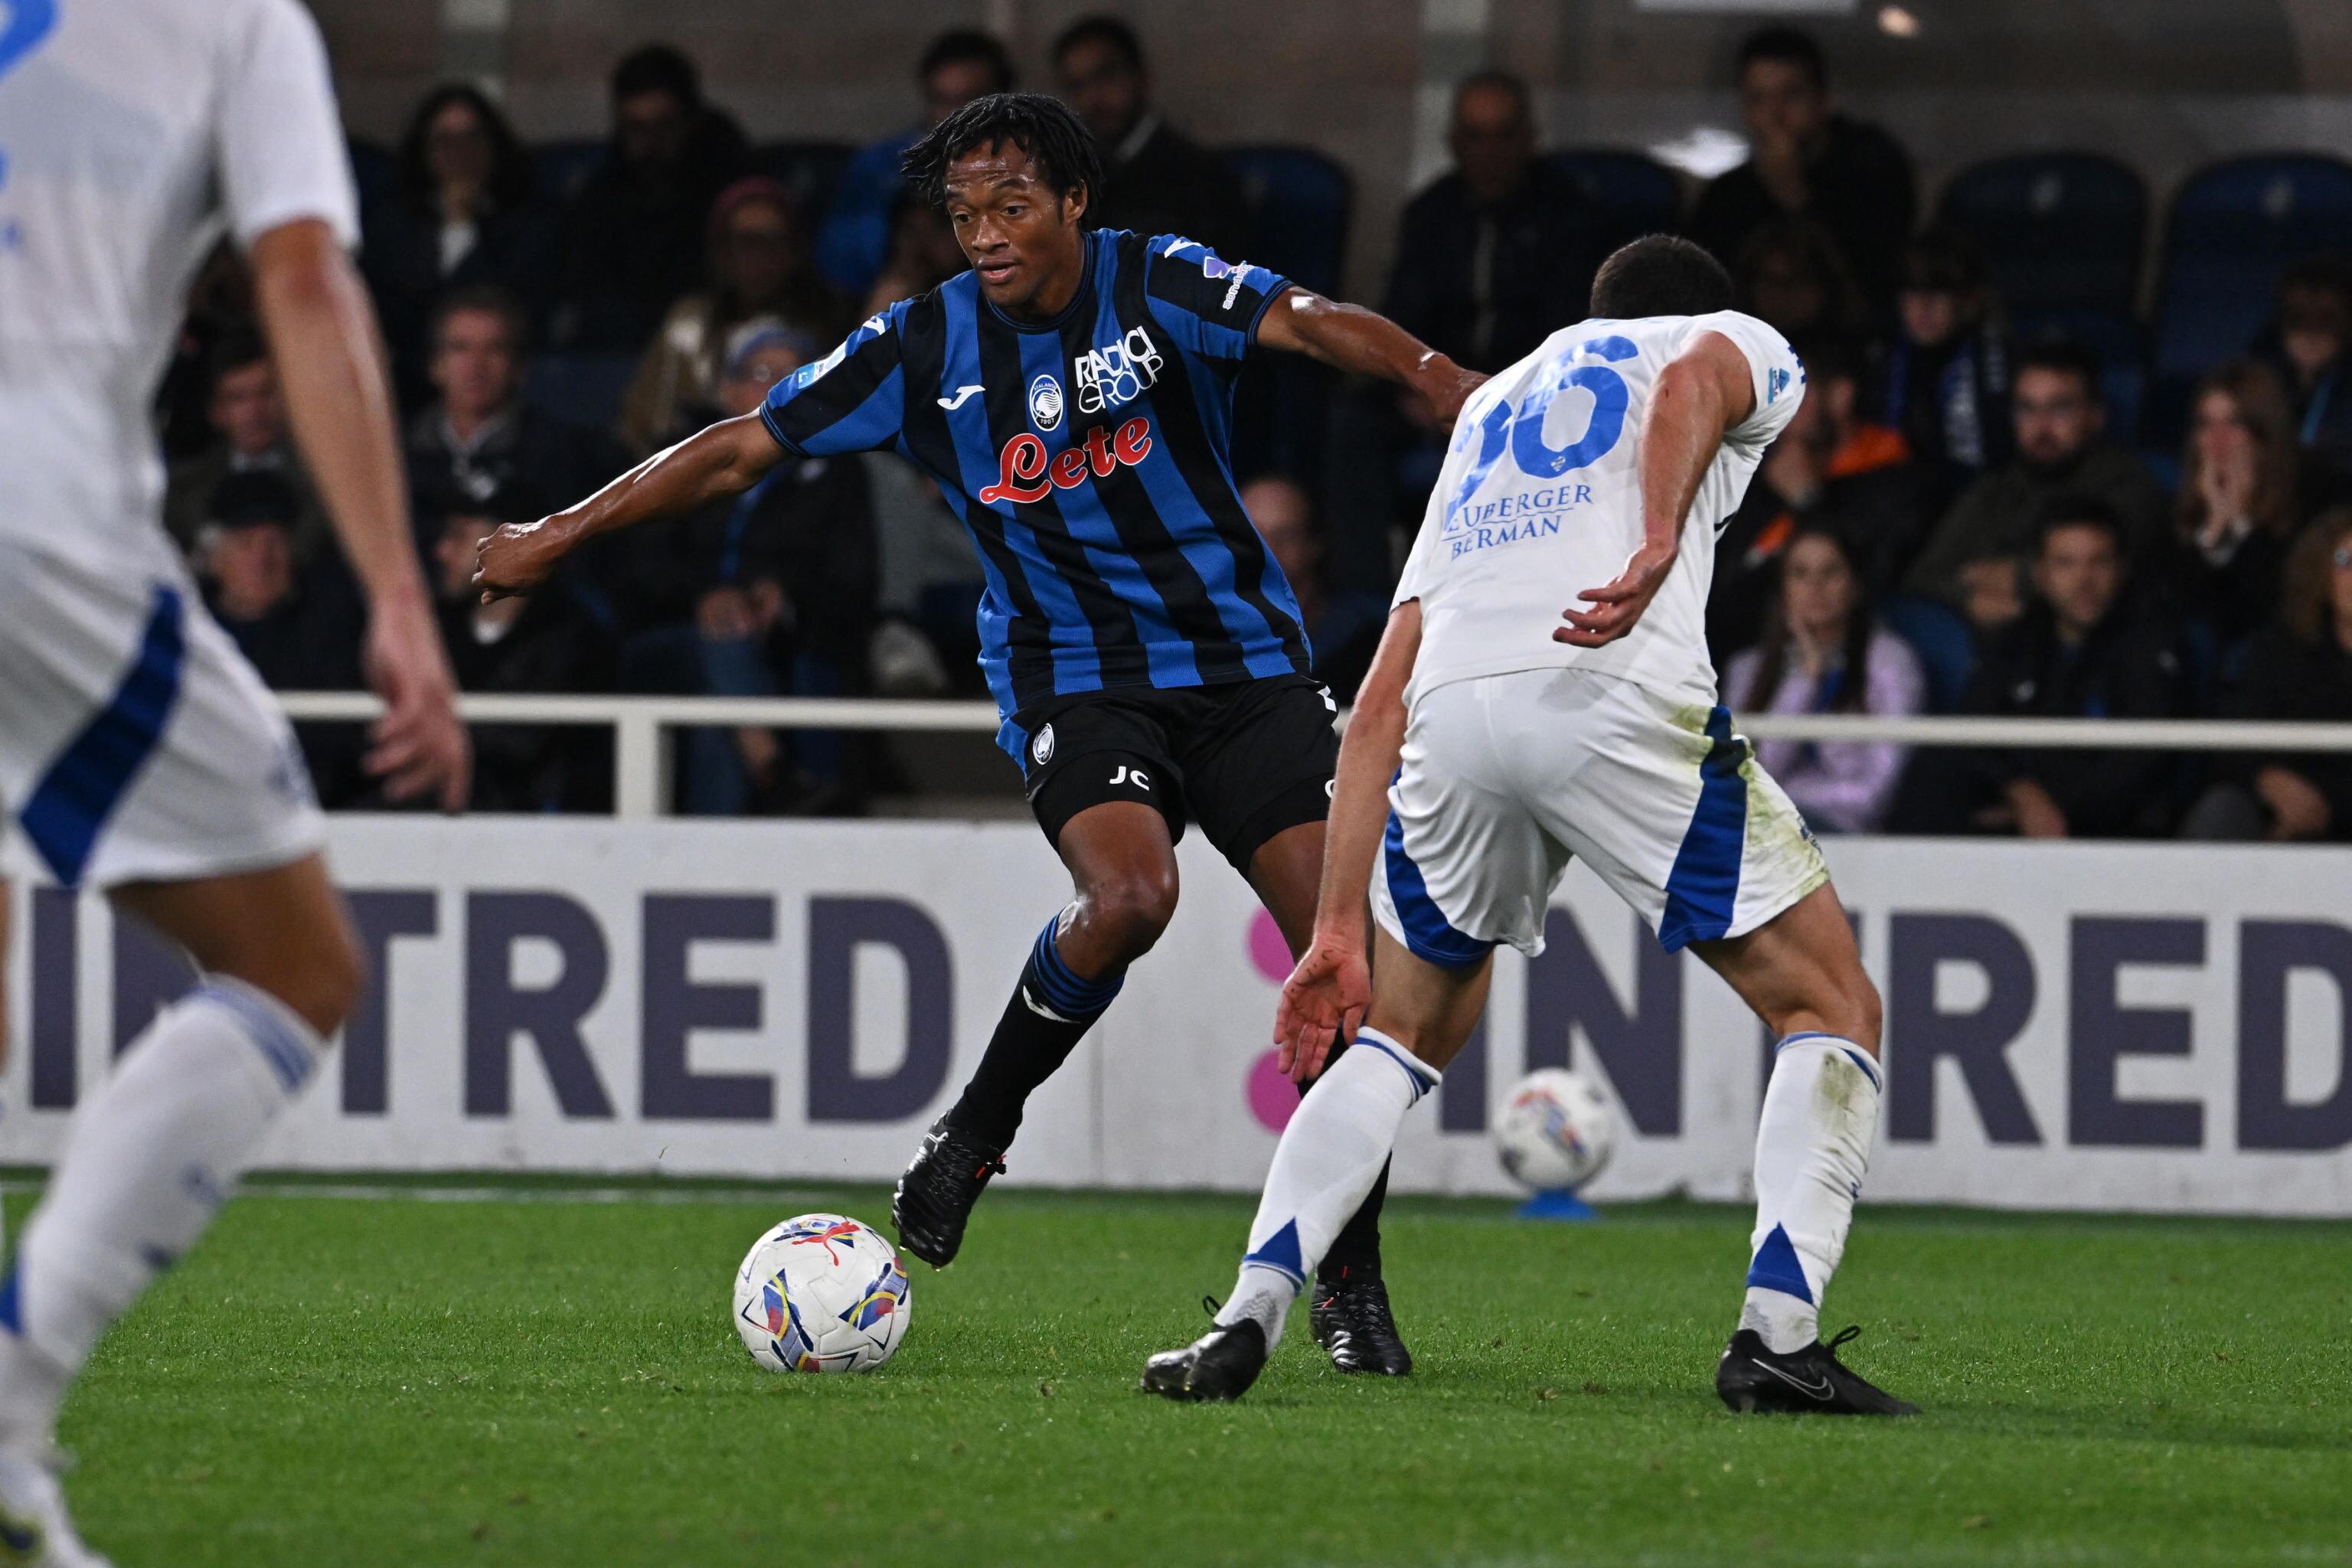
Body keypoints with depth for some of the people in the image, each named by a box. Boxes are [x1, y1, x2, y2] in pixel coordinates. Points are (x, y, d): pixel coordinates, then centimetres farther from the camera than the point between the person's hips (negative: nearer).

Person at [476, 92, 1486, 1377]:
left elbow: (1306, 323, -25)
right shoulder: (924, 347, -2)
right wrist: (558, 536, 6)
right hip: (1073, 682, -1)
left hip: (1243, 660, 1)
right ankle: (975, 1129, -6)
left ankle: (1351, 1283, 2)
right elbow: (741, 451, 5)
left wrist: (1426, 371, -45)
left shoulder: (1157, 286, -7)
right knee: (1129, 893, -30)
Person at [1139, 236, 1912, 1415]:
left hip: (1455, 713, 5)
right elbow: (1693, 380, -4)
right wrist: (1660, 546, -21)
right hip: (1626, 697, -5)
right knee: (1833, 1012, 8)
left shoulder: (1490, 410, 38)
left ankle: (1248, 1317, 10)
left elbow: (1383, 701, 30)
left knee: (1403, 1032, 26)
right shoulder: (1744, 345, 26)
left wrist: (1339, 929, 28)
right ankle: (1777, 1336, -8)